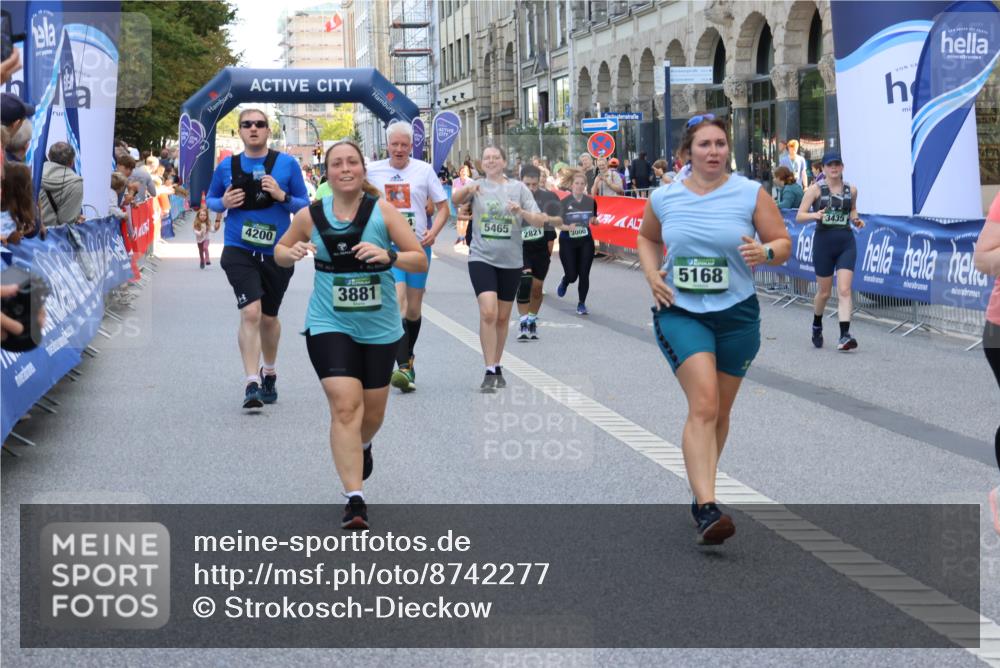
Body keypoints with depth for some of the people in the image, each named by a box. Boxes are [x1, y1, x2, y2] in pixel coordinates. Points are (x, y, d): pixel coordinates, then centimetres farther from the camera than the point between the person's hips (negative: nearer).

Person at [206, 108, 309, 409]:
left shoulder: (287, 164, -2)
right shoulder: (227, 166, 2)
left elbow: (305, 206, 2)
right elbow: (210, 200, 15)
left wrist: (282, 196, -17)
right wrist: (223, 203, -7)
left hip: (277, 252, 1)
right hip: (239, 250, -1)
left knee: (269, 317, 16)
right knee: (250, 312, -19)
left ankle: (269, 373, 40)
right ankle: (251, 383, -16)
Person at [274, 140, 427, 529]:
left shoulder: (382, 210, -7)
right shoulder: (310, 216, -3)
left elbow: (421, 261, -8)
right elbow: (279, 252, 13)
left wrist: (389, 256, -28)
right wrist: (293, 253, -11)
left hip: (379, 327, 1)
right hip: (329, 326, -1)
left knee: (372, 413, 15)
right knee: (345, 406, -16)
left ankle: (362, 446, 51)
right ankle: (355, 498, -14)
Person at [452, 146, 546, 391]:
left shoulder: (518, 188, 3)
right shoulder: (477, 186, 3)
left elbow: (540, 221, 1)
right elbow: (455, 201, -12)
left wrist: (521, 211, -19)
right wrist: (467, 190, -33)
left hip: (511, 261, 2)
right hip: (482, 258, -2)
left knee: (502, 317, 11)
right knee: (488, 313, -17)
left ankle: (497, 367, 26)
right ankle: (490, 371, -14)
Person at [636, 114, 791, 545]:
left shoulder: (750, 193, -3)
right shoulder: (663, 198, 2)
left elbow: (783, 245, 1)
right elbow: (647, 238, 21)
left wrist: (764, 252, -22)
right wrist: (651, 273, 3)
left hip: (737, 315, 2)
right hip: (680, 312, -1)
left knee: (719, 411, 13)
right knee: (703, 405, -19)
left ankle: (701, 491, 35)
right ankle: (707, 509, -24)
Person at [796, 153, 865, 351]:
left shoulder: (851, 190, 5)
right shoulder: (815, 189, -3)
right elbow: (799, 216, -4)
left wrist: (855, 219, 3)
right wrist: (815, 215, -24)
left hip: (846, 243, 1)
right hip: (823, 241, -1)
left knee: (844, 290, -11)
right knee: (824, 292, 9)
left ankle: (844, 335, -16)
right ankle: (817, 326, 37)